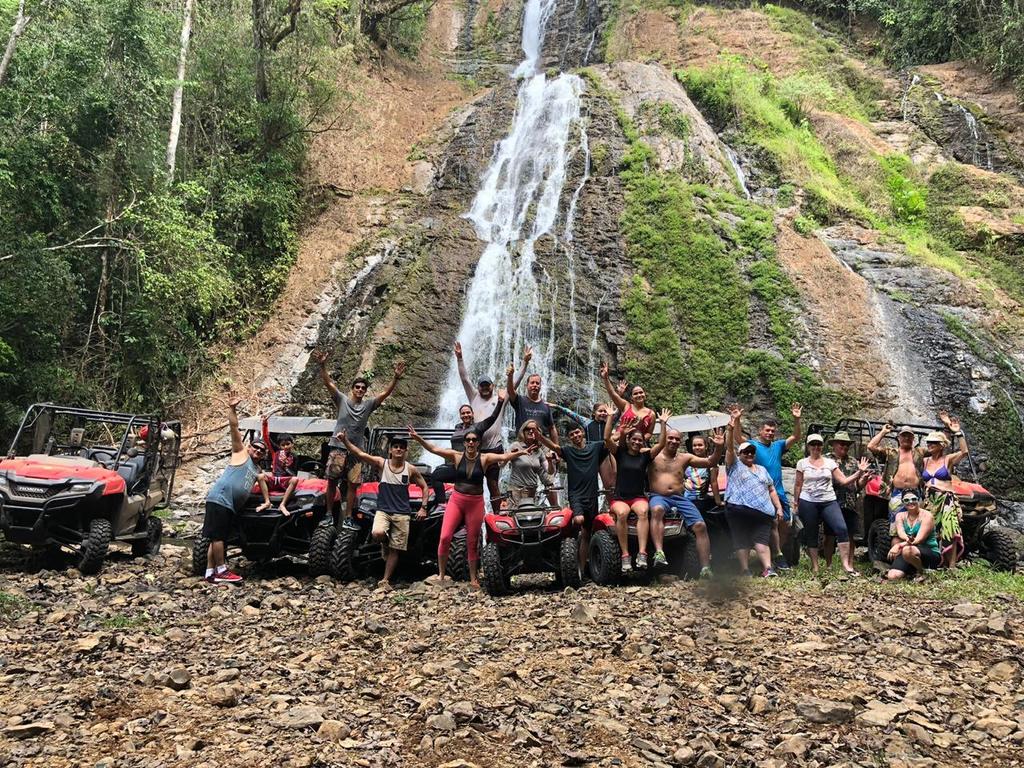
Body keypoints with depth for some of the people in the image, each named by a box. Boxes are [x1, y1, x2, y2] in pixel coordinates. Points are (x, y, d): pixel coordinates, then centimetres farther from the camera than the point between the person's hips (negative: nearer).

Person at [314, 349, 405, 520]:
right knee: (332, 482, 2)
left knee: (353, 484, 3)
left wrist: (396, 377, -19)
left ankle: (348, 517, 11)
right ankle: (329, 514, 14)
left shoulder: (369, 404, 6)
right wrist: (323, 365, -23)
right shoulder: (342, 400, 2)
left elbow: (386, 393, -4)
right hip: (338, 447, -2)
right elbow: (328, 382, -8)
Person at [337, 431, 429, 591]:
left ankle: (385, 581, 16)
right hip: (383, 510, -1)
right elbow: (359, 454, -13)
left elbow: (424, 487, 12)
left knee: (395, 550, 2)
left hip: (402, 514, 1)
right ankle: (385, 543, 8)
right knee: (377, 534, -29)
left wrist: (423, 507, 2)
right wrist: (345, 440, -26)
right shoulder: (382, 463, -2)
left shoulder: (411, 469, 0)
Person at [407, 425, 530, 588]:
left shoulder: (484, 458, -3)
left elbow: (504, 456, -15)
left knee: (472, 542, 8)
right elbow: (434, 449, -9)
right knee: (445, 537, -12)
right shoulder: (457, 456, -2)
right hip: (456, 500, 0)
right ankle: (441, 575, 1)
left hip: (475, 503, 0)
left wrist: (521, 452, -30)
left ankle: (473, 578, 19)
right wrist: (418, 438, -22)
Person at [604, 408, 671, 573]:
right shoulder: (620, 453, 8)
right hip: (619, 497, -1)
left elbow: (662, 444, 0)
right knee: (622, 513, -35)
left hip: (638, 497, 1)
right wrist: (611, 416, -11)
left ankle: (642, 554, -41)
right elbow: (607, 438, -6)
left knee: (643, 511, -34)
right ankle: (625, 556, -31)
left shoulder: (645, 456, 11)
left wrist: (663, 423, -7)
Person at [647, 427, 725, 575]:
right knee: (657, 510, -40)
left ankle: (706, 569, -17)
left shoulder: (685, 458, 19)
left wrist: (718, 447, -3)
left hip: (680, 498, 4)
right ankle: (659, 552, -49)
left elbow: (710, 463, 14)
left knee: (700, 526, -17)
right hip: (659, 496, -4)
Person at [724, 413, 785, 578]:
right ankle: (745, 571, -3)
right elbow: (729, 447, -4)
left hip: (763, 511, 3)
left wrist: (779, 508, 12)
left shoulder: (762, 470, 25)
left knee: (761, 540, -8)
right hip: (739, 509, -3)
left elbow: (772, 490, 24)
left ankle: (767, 569, -18)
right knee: (742, 541, -3)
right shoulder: (734, 465, 11)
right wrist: (731, 429, -19)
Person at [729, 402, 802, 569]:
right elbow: (738, 438, -18)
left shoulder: (778, 446, 15)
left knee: (785, 525, 7)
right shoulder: (752, 445, 0)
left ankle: (779, 552, 20)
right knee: (773, 521, -16)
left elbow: (795, 437, 6)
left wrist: (796, 419, -9)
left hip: (779, 492, 6)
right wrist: (737, 420, -34)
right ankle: (778, 556, -11)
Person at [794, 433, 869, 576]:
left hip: (829, 502, 1)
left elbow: (844, 481, 5)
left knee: (842, 529, -16)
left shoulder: (830, 463, 9)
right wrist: (796, 503, 6)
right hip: (808, 503, -1)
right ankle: (815, 567, 12)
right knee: (811, 535, 3)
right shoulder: (802, 463, 5)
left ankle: (846, 565, -14)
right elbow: (798, 485, 9)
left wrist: (859, 472, -6)